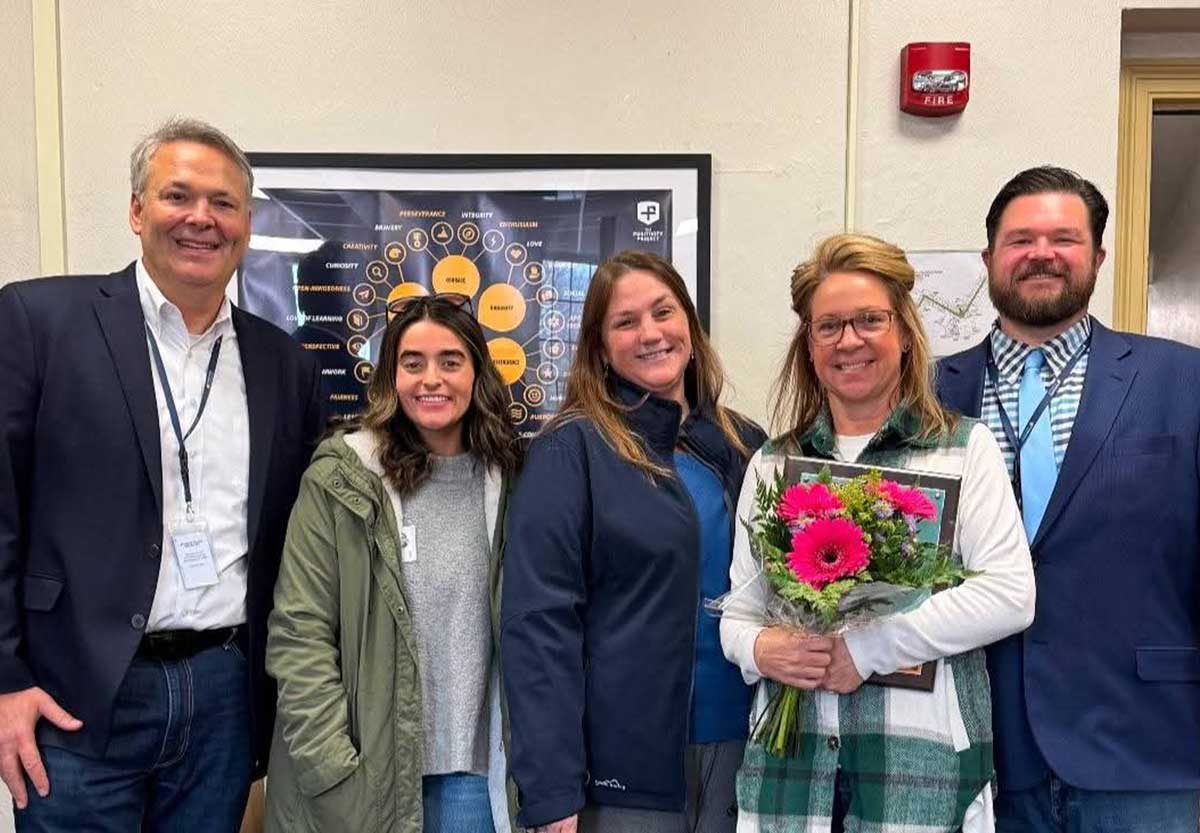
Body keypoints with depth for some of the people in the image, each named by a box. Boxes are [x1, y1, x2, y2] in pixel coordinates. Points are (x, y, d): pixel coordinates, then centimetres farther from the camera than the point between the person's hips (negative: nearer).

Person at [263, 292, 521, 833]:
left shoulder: (506, 480, 1)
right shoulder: (339, 481, -8)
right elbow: (299, 633, -9)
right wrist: (331, 770, -14)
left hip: (470, 769, 3)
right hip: (359, 777, -2)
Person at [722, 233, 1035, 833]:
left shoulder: (965, 447, 1)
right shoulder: (771, 463, 9)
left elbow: (1009, 593, -8)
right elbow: (739, 606, 10)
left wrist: (869, 646, -15)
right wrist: (759, 648, -12)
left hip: (922, 753, -2)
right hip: (791, 750, 3)